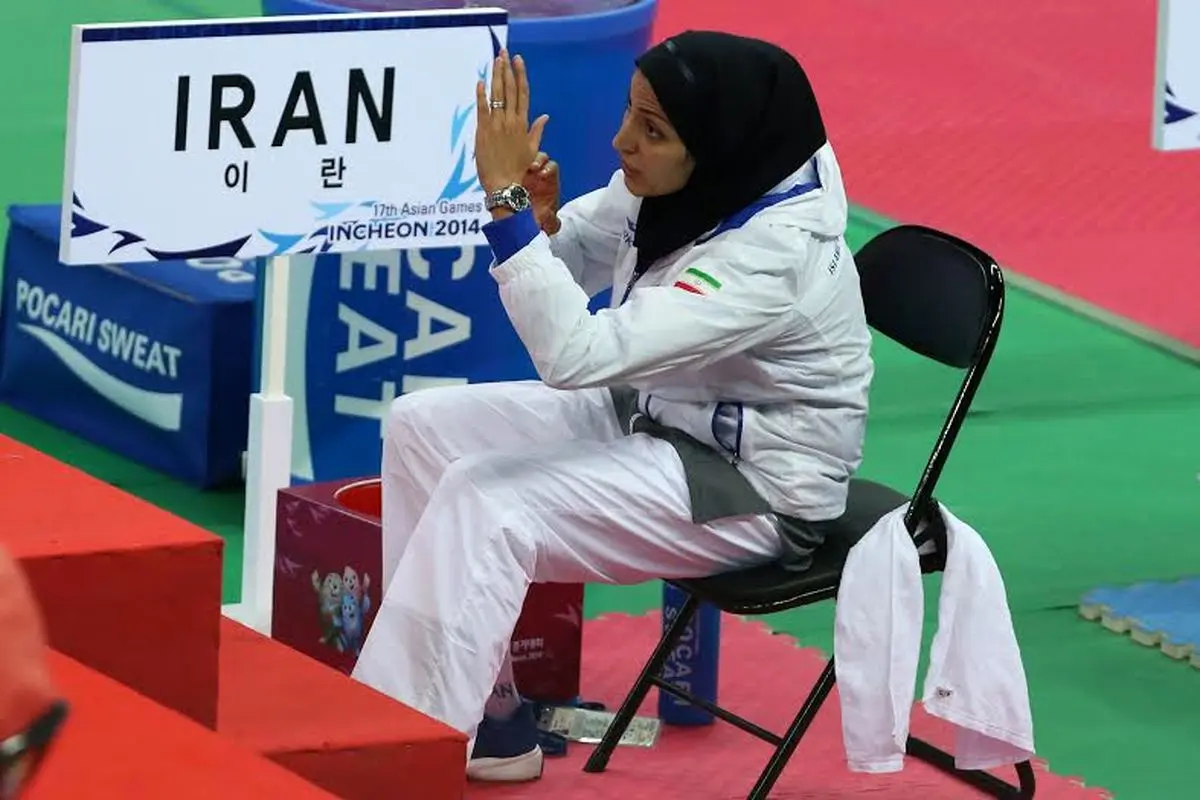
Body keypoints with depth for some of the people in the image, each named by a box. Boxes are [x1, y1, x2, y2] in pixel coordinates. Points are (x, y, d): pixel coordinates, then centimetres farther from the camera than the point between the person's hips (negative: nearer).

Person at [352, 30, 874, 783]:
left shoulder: (775, 253, -32)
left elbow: (580, 354, -38)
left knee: (486, 503, -24)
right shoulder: (682, 184, -10)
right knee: (423, 427, 3)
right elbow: (569, 264, 7)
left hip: (751, 484, -9)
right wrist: (538, 220, -17)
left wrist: (507, 196, -38)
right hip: (653, 414, 9)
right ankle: (482, 716, 8)